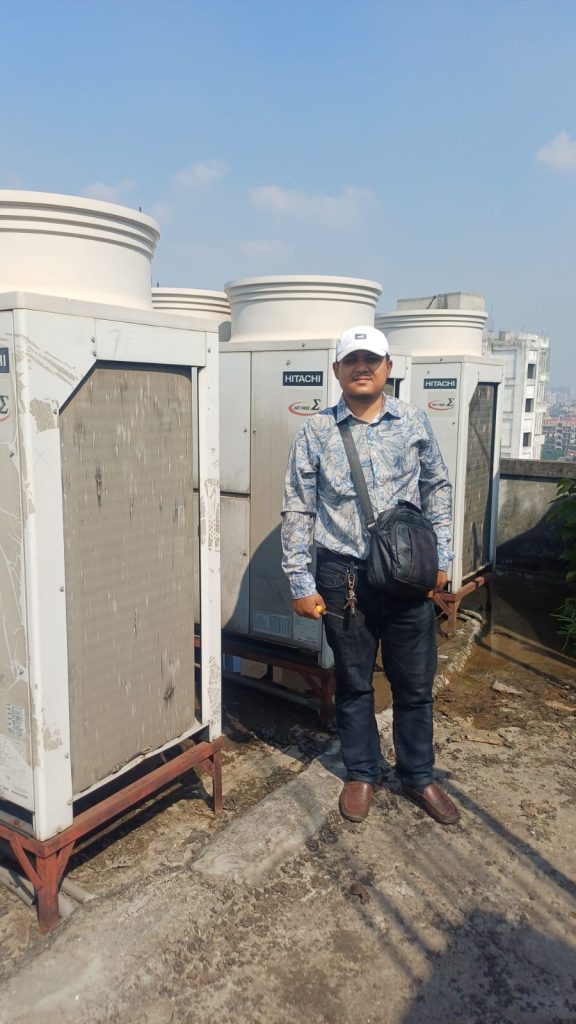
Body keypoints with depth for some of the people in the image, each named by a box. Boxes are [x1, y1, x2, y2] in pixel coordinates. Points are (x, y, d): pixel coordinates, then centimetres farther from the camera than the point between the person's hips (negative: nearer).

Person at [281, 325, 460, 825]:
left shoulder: (414, 422, 1)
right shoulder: (316, 432, -3)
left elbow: (438, 487, 11)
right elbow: (298, 510, -1)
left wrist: (441, 556, 6)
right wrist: (300, 582, -3)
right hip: (344, 577, -1)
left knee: (415, 684, 13)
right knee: (353, 684, 14)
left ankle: (419, 776, 35)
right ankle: (362, 774, 36)